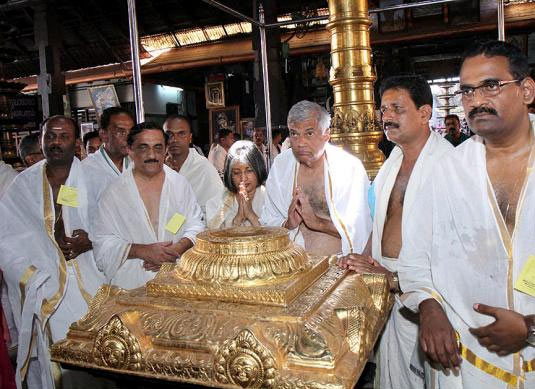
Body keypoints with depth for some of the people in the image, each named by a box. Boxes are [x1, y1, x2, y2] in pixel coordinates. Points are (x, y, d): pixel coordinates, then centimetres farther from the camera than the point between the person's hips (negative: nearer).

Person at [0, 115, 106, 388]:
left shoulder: (90, 179, 5)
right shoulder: (24, 183, 9)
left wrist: (90, 242, -11)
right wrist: (31, 277, -6)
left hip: (87, 273, 0)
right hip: (42, 281, 1)